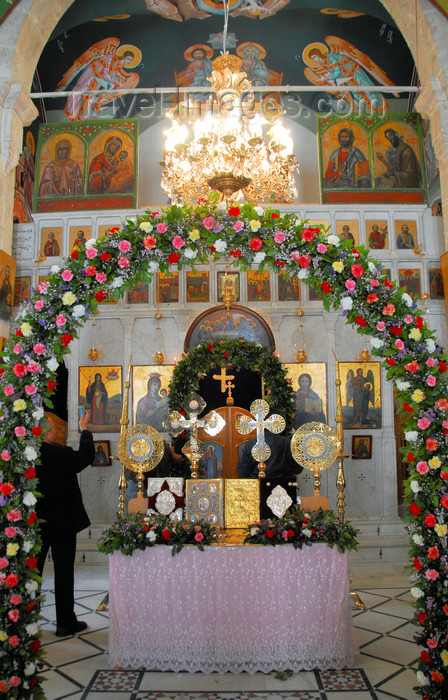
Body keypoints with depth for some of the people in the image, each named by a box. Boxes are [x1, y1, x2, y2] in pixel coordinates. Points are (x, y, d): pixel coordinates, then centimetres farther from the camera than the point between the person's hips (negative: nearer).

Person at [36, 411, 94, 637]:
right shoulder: (61, 454, -19)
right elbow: (87, 456, -3)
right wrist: (84, 429, 9)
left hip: (33, 525, 4)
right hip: (62, 524, -4)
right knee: (63, 572, 7)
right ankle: (65, 622, 15)